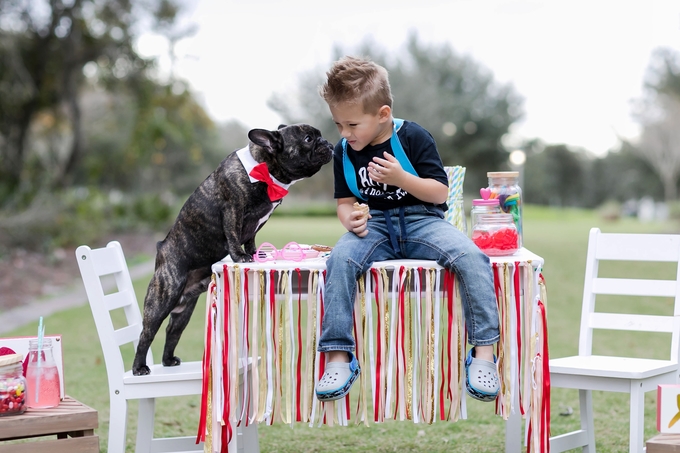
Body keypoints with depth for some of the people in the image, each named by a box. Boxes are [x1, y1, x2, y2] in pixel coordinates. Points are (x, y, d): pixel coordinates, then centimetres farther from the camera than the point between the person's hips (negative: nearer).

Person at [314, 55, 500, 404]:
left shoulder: (413, 138, -6)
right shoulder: (344, 152, 5)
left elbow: (440, 193, -6)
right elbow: (345, 201, 13)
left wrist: (400, 178, -22)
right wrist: (350, 218, -12)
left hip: (421, 220, -2)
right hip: (373, 225, 2)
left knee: (471, 257, -30)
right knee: (340, 259, -32)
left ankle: (483, 352, -23)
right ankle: (338, 357, -28)